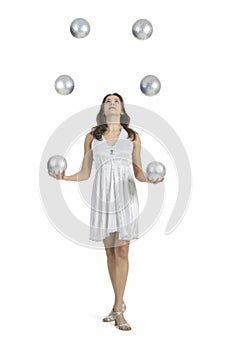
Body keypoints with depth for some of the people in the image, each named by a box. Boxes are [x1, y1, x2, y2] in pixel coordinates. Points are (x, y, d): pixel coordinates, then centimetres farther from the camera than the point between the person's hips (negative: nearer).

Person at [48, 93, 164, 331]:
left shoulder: (133, 136, 8)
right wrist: (64, 177, -10)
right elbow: (85, 173, 8)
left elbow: (138, 171, 8)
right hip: (102, 195, 1)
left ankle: (118, 309, -2)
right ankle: (119, 303, 21)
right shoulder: (92, 136, 9)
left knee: (122, 251, -6)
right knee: (110, 251, 7)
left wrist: (150, 178, -13)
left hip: (125, 195, -1)